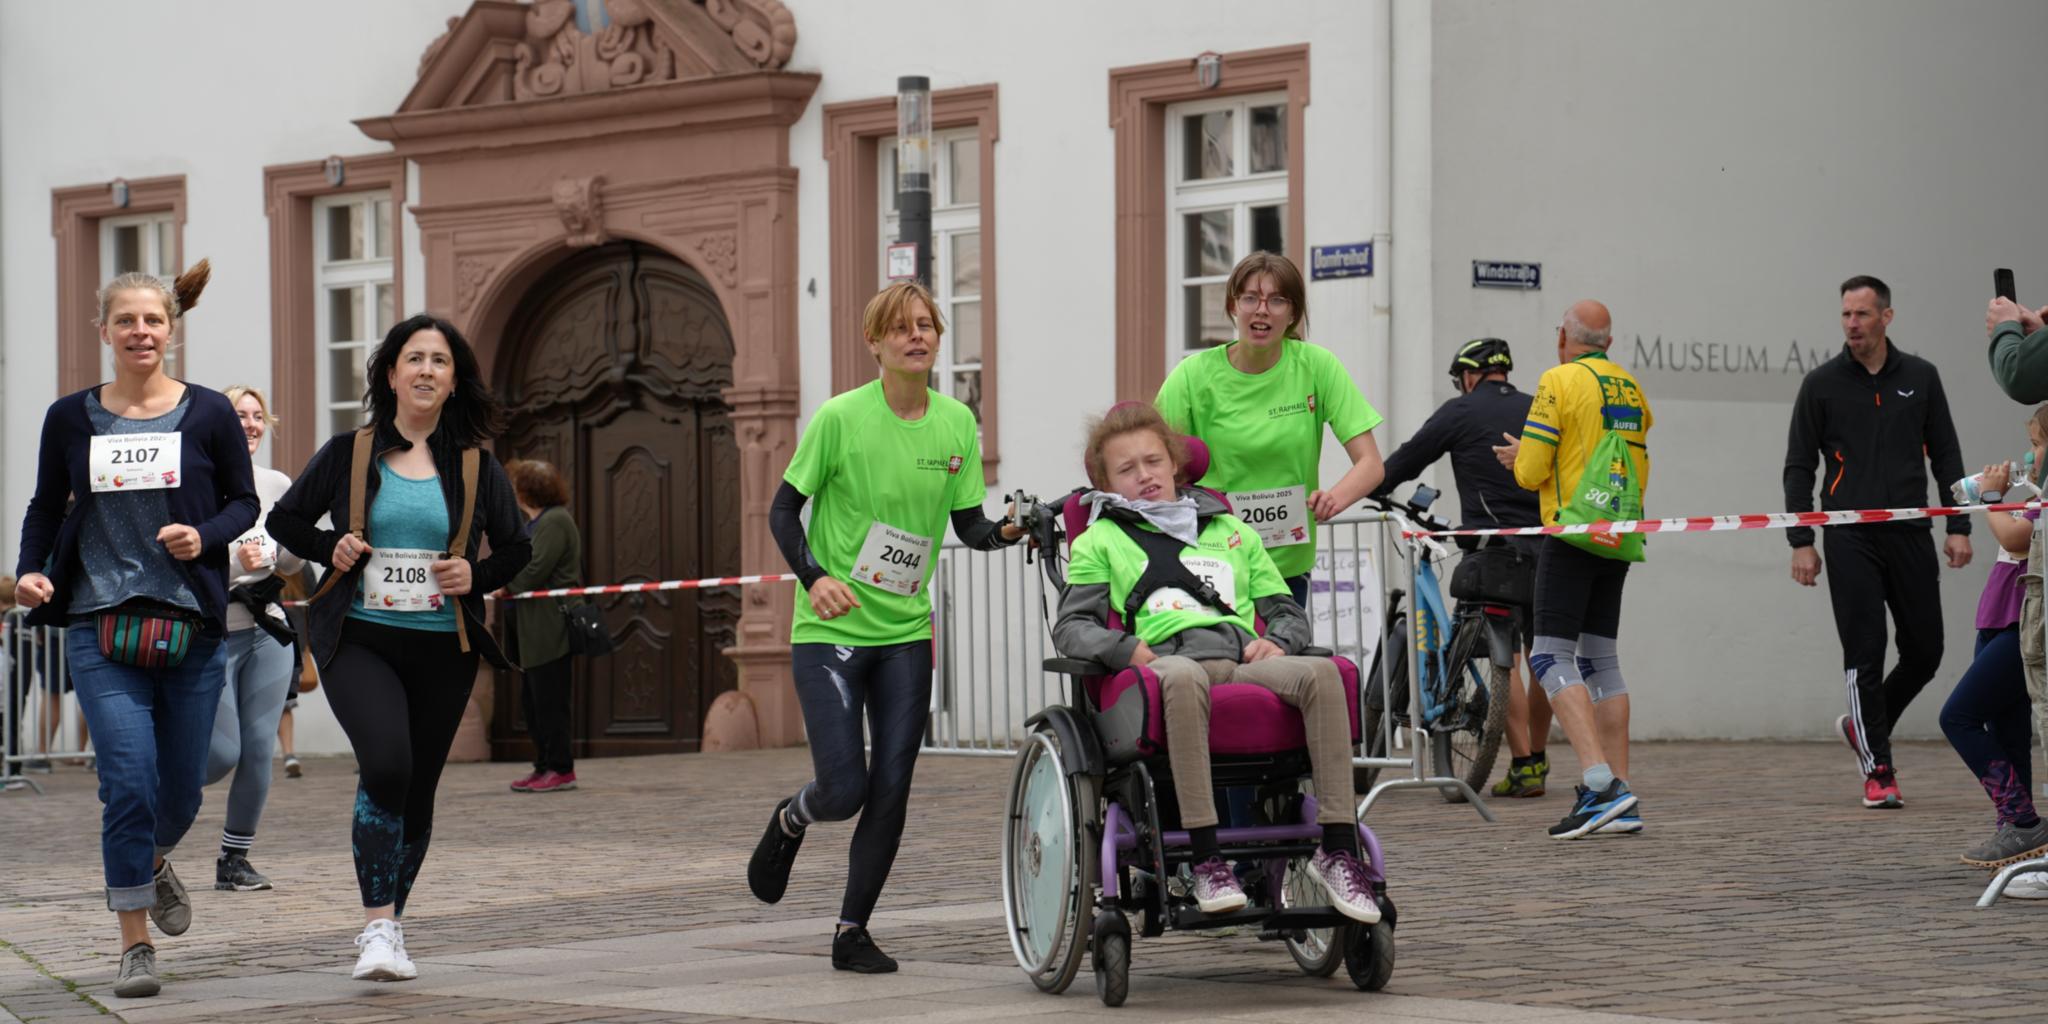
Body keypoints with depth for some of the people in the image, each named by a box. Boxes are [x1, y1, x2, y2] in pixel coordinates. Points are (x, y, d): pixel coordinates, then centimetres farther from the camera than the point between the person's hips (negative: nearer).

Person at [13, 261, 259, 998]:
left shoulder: (208, 414, 2)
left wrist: (204, 537, -11)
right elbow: (45, 508, 13)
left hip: (192, 626, 1)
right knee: (128, 779, -12)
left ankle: (153, 862, 45)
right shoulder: (70, 419, 4)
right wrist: (30, 570, -4)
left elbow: (244, 501, 9)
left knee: (181, 788, 8)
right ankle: (135, 947, -2)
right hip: (101, 627, -1)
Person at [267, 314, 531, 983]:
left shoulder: (475, 466, 6)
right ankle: (379, 925, -19)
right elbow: (285, 520, 14)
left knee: (417, 792, 8)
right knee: (386, 766, -24)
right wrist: (329, 550, -4)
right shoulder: (347, 455, 3)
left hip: (444, 650, 3)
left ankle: (385, 927, 26)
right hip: (359, 642, -2)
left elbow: (515, 547, 16)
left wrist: (476, 577, -4)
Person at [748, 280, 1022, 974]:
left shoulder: (957, 424, 3)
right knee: (844, 790, -10)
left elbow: (969, 526, 8)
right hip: (831, 630, -4)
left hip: (906, 631, 4)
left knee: (891, 790, -1)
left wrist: (1004, 532, -14)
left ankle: (852, 932, 12)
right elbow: (784, 508, -3)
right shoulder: (841, 418, -10)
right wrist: (814, 576, -19)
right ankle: (790, 821, 27)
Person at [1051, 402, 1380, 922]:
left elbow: (1289, 612, 30)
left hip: (1245, 661, 3)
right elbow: (1071, 626, 13)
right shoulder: (1100, 541, 25)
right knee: (1182, 676, -43)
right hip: (1168, 659, -3)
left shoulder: (1230, 530, 34)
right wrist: (1126, 649, -8)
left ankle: (1337, 851, -33)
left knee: (1320, 672, -31)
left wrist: (1277, 641, 6)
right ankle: (1207, 860, -44)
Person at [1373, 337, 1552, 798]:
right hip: (1543, 544, 4)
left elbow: (1408, 458, 5)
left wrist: (1373, 489, 20)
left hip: (1493, 547, -4)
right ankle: (1537, 758, 23)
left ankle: (1522, 766, -11)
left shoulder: (1460, 412, 1)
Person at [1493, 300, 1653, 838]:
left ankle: (1599, 780, -23)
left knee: (1552, 656, -8)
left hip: (1574, 534, -8)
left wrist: (1521, 460, 13)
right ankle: (1620, 800, 9)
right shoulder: (1631, 389, 14)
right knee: (1600, 659, 13)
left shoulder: (1559, 381, -9)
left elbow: (1532, 471, -12)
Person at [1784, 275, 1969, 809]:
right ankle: (1878, 770, 2)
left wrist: (1958, 528, 4)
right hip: (1850, 540, -3)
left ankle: (1864, 727, 27)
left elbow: (1946, 455, 11)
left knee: (1925, 653, 3)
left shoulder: (1920, 378, 8)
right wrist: (1801, 542, -3)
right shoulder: (1821, 384, 2)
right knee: (1865, 657, -5)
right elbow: (1799, 467, 4)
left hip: (1910, 535, 3)